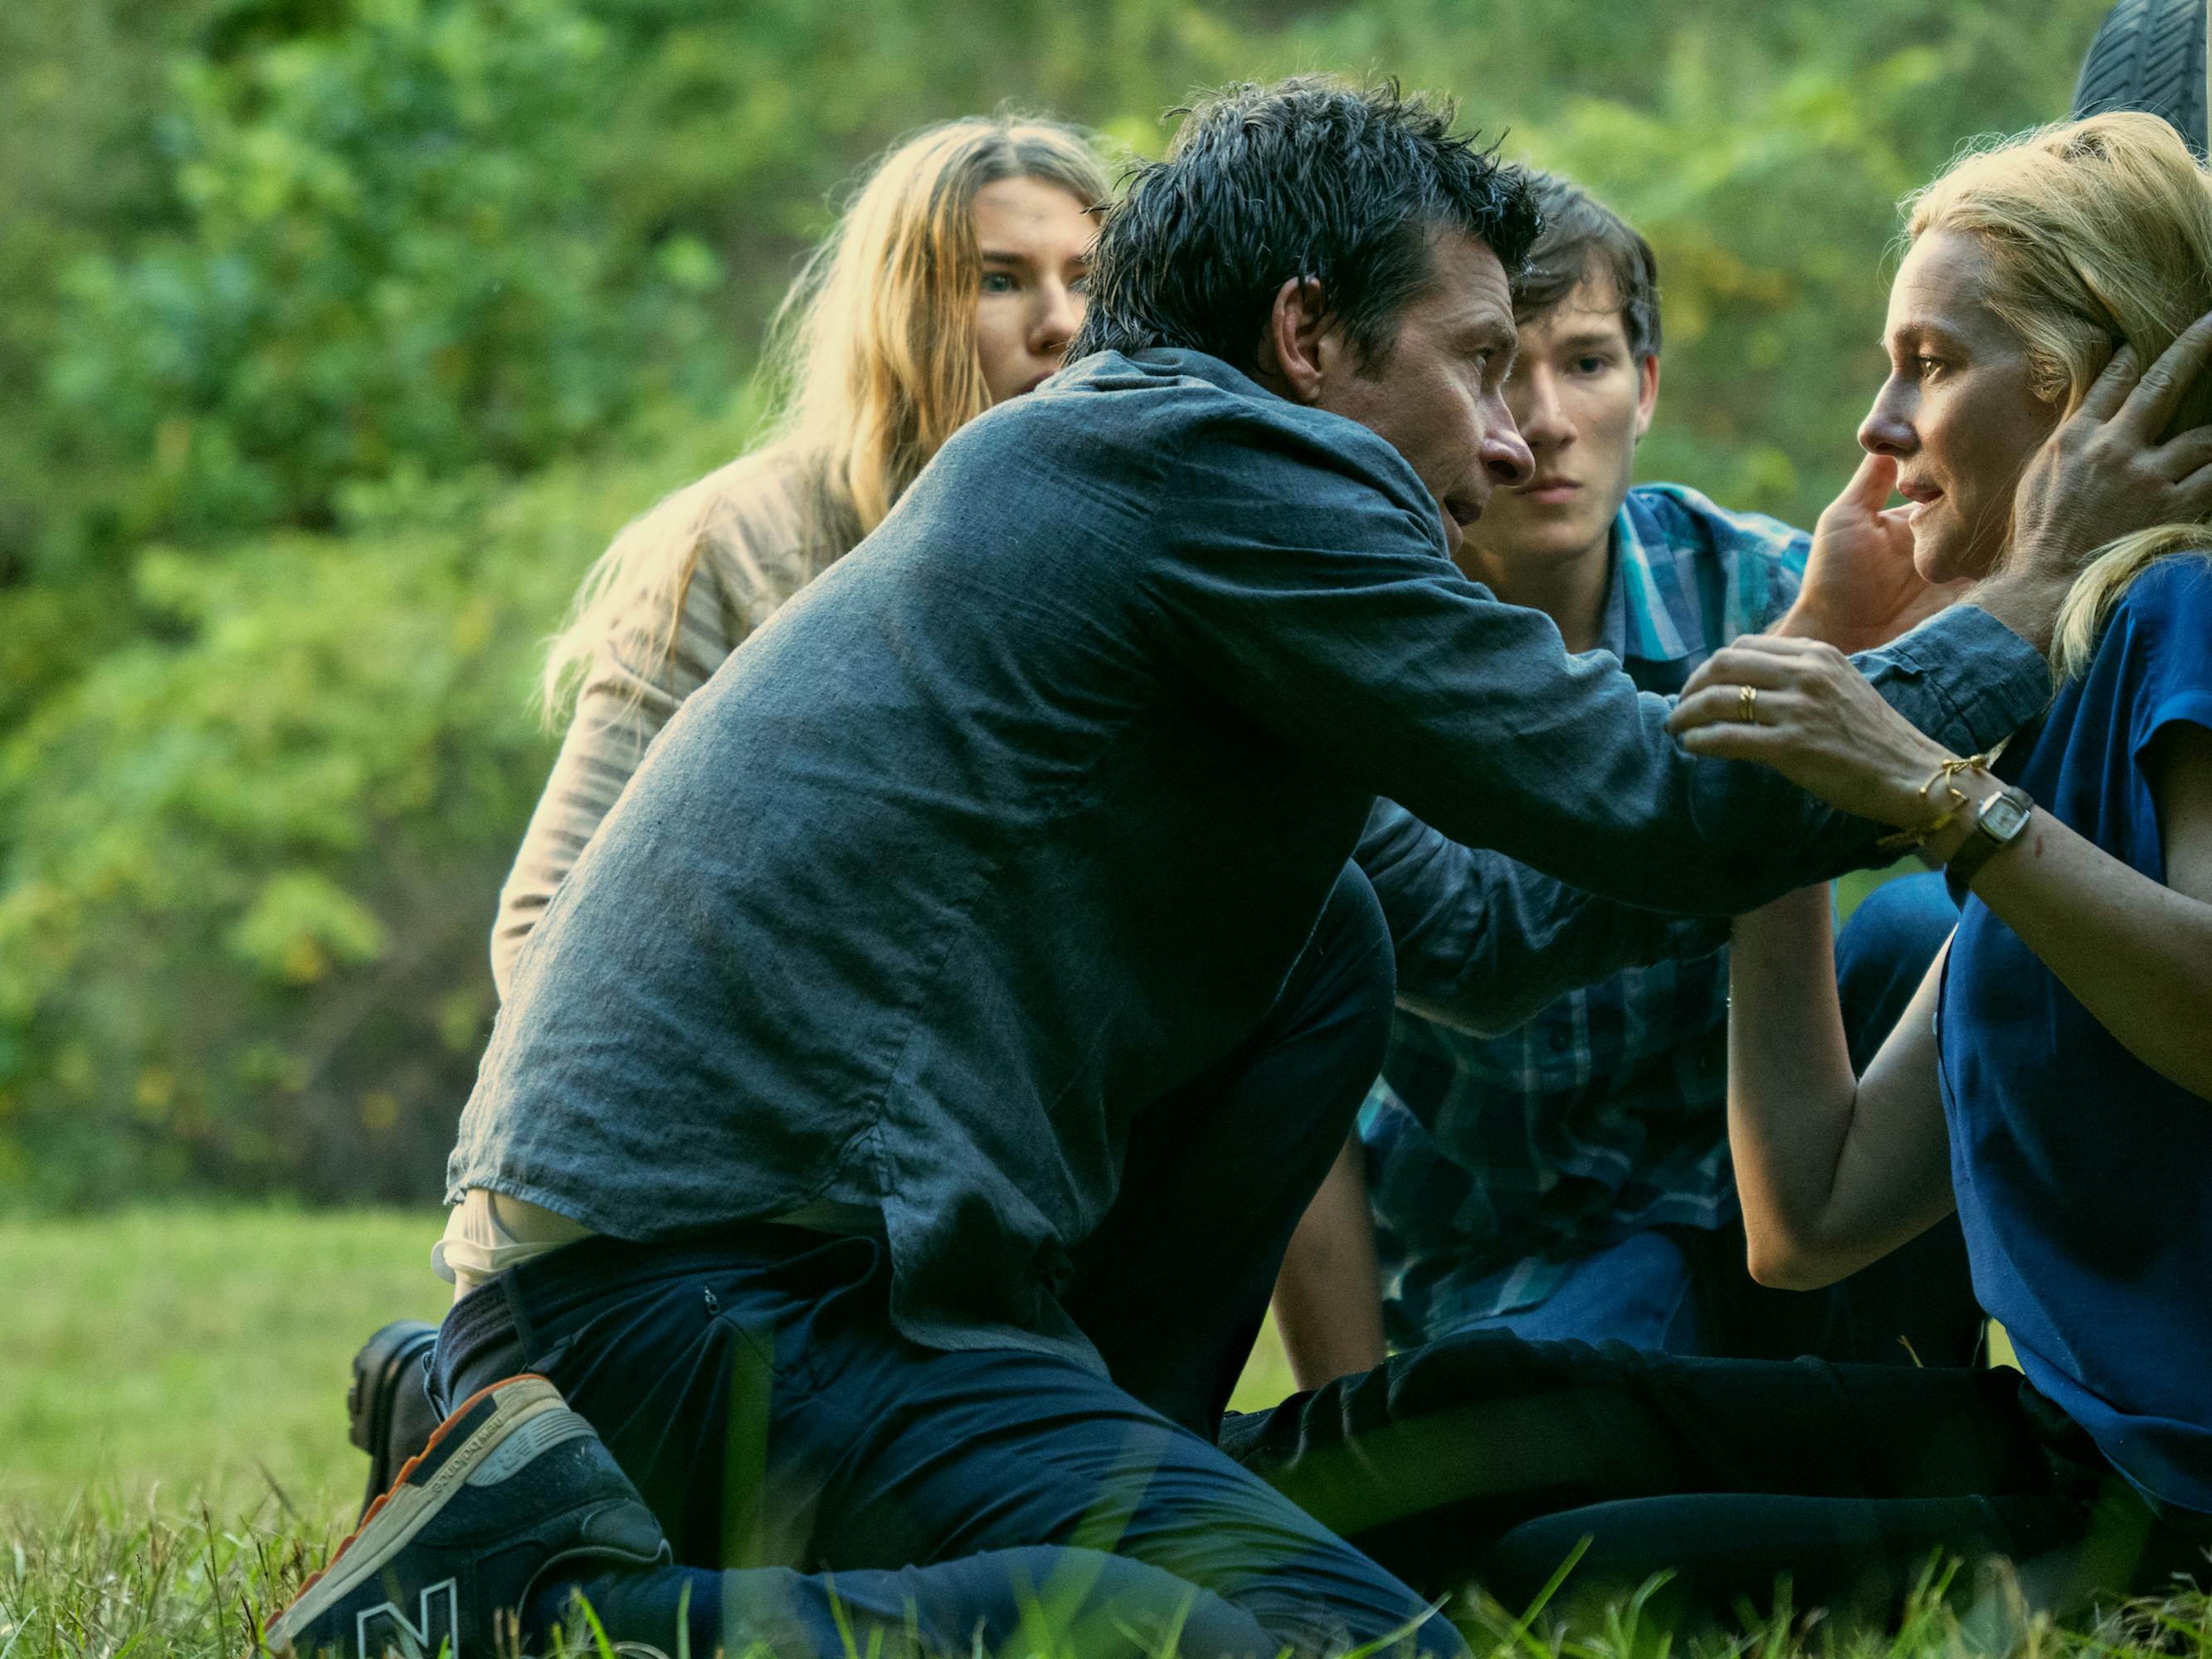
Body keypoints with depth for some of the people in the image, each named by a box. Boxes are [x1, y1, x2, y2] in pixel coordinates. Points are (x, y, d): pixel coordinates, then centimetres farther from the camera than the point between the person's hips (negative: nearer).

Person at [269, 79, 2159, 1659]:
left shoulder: (1075, 480, 26)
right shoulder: (1218, 462, -4)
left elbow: (1493, 911, 30)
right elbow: (1646, 805, -4)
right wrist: (2032, 602, 8)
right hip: (713, 1288, -10)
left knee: (1320, 945, 19)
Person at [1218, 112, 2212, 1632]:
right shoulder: (2038, 692, 18)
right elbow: (1815, 1218, 14)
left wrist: (1932, 794, -28)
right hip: (2066, 1438, 9)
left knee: (1552, 1578, -14)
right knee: (1474, 1412, -2)